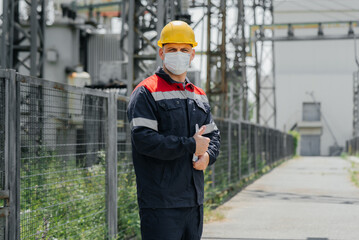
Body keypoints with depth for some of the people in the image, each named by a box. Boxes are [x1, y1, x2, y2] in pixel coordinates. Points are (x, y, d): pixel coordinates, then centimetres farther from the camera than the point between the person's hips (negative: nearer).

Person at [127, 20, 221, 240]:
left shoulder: (199, 96, 18)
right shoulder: (146, 92, -5)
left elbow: (213, 135, 23)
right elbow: (143, 139, -17)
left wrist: (207, 155, -1)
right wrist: (191, 145, -14)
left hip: (194, 201, 7)